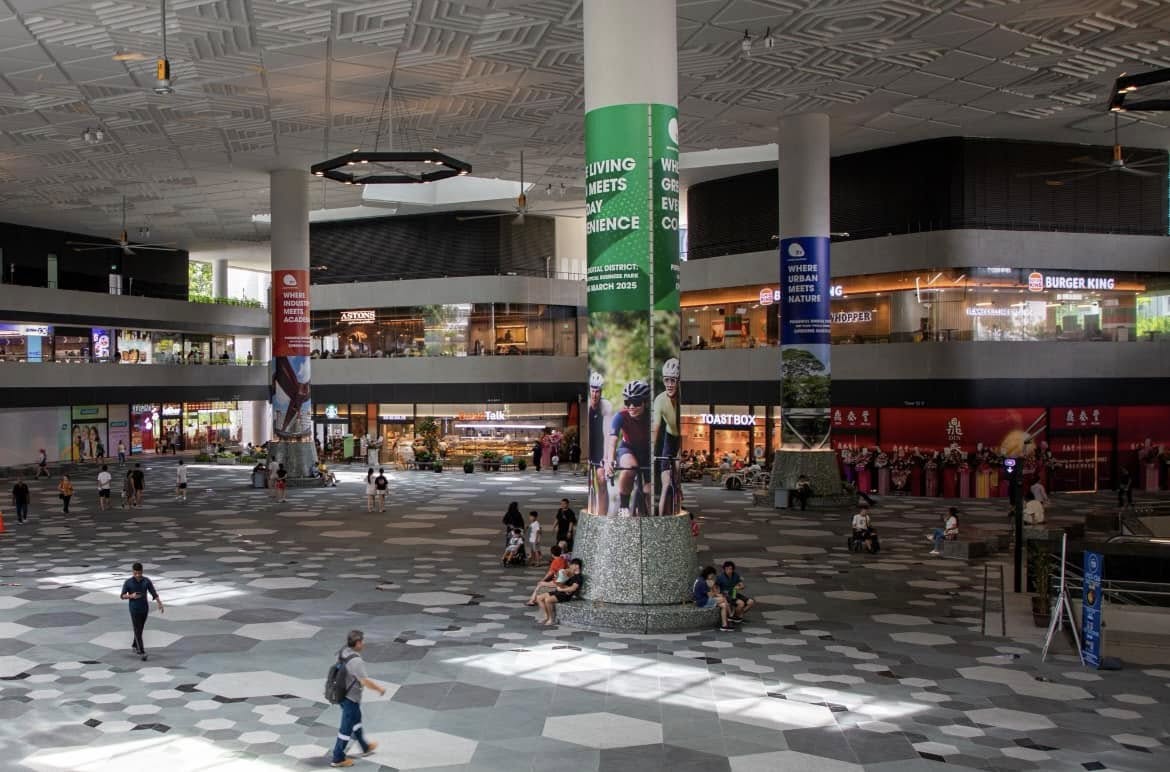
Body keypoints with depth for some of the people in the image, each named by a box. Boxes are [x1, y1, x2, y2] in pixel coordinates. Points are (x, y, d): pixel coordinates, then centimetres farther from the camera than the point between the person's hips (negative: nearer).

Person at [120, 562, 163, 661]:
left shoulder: (147, 581, -6)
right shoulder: (128, 582, -12)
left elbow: (154, 593, -8)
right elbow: (122, 596, -6)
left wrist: (160, 604, -19)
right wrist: (131, 596, -27)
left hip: (145, 608, 3)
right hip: (134, 609, -3)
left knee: (140, 629, 17)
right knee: (137, 631, -6)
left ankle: (134, 645, 38)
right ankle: (142, 652, -6)